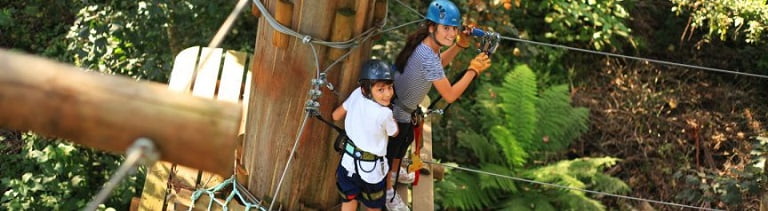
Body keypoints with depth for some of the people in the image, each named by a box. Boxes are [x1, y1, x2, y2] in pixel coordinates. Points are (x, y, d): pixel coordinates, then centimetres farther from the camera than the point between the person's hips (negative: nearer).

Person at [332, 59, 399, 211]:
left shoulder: (357, 94, -14)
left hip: (348, 160, 5)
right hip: (370, 167, -5)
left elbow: (336, 116, 2)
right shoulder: (384, 114, -28)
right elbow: (394, 133, -6)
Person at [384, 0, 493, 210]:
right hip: (396, 114, -9)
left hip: (402, 108, 9)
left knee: (405, 141, 33)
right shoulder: (427, 56, -38)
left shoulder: (425, 44, -10)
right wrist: (473, 70, -25)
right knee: (390, 152, 16)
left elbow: (438, 63, 14)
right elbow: (450, 95, -33)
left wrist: (459, 45, 0)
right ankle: (388, 192, 39)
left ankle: (395, 172, 60)